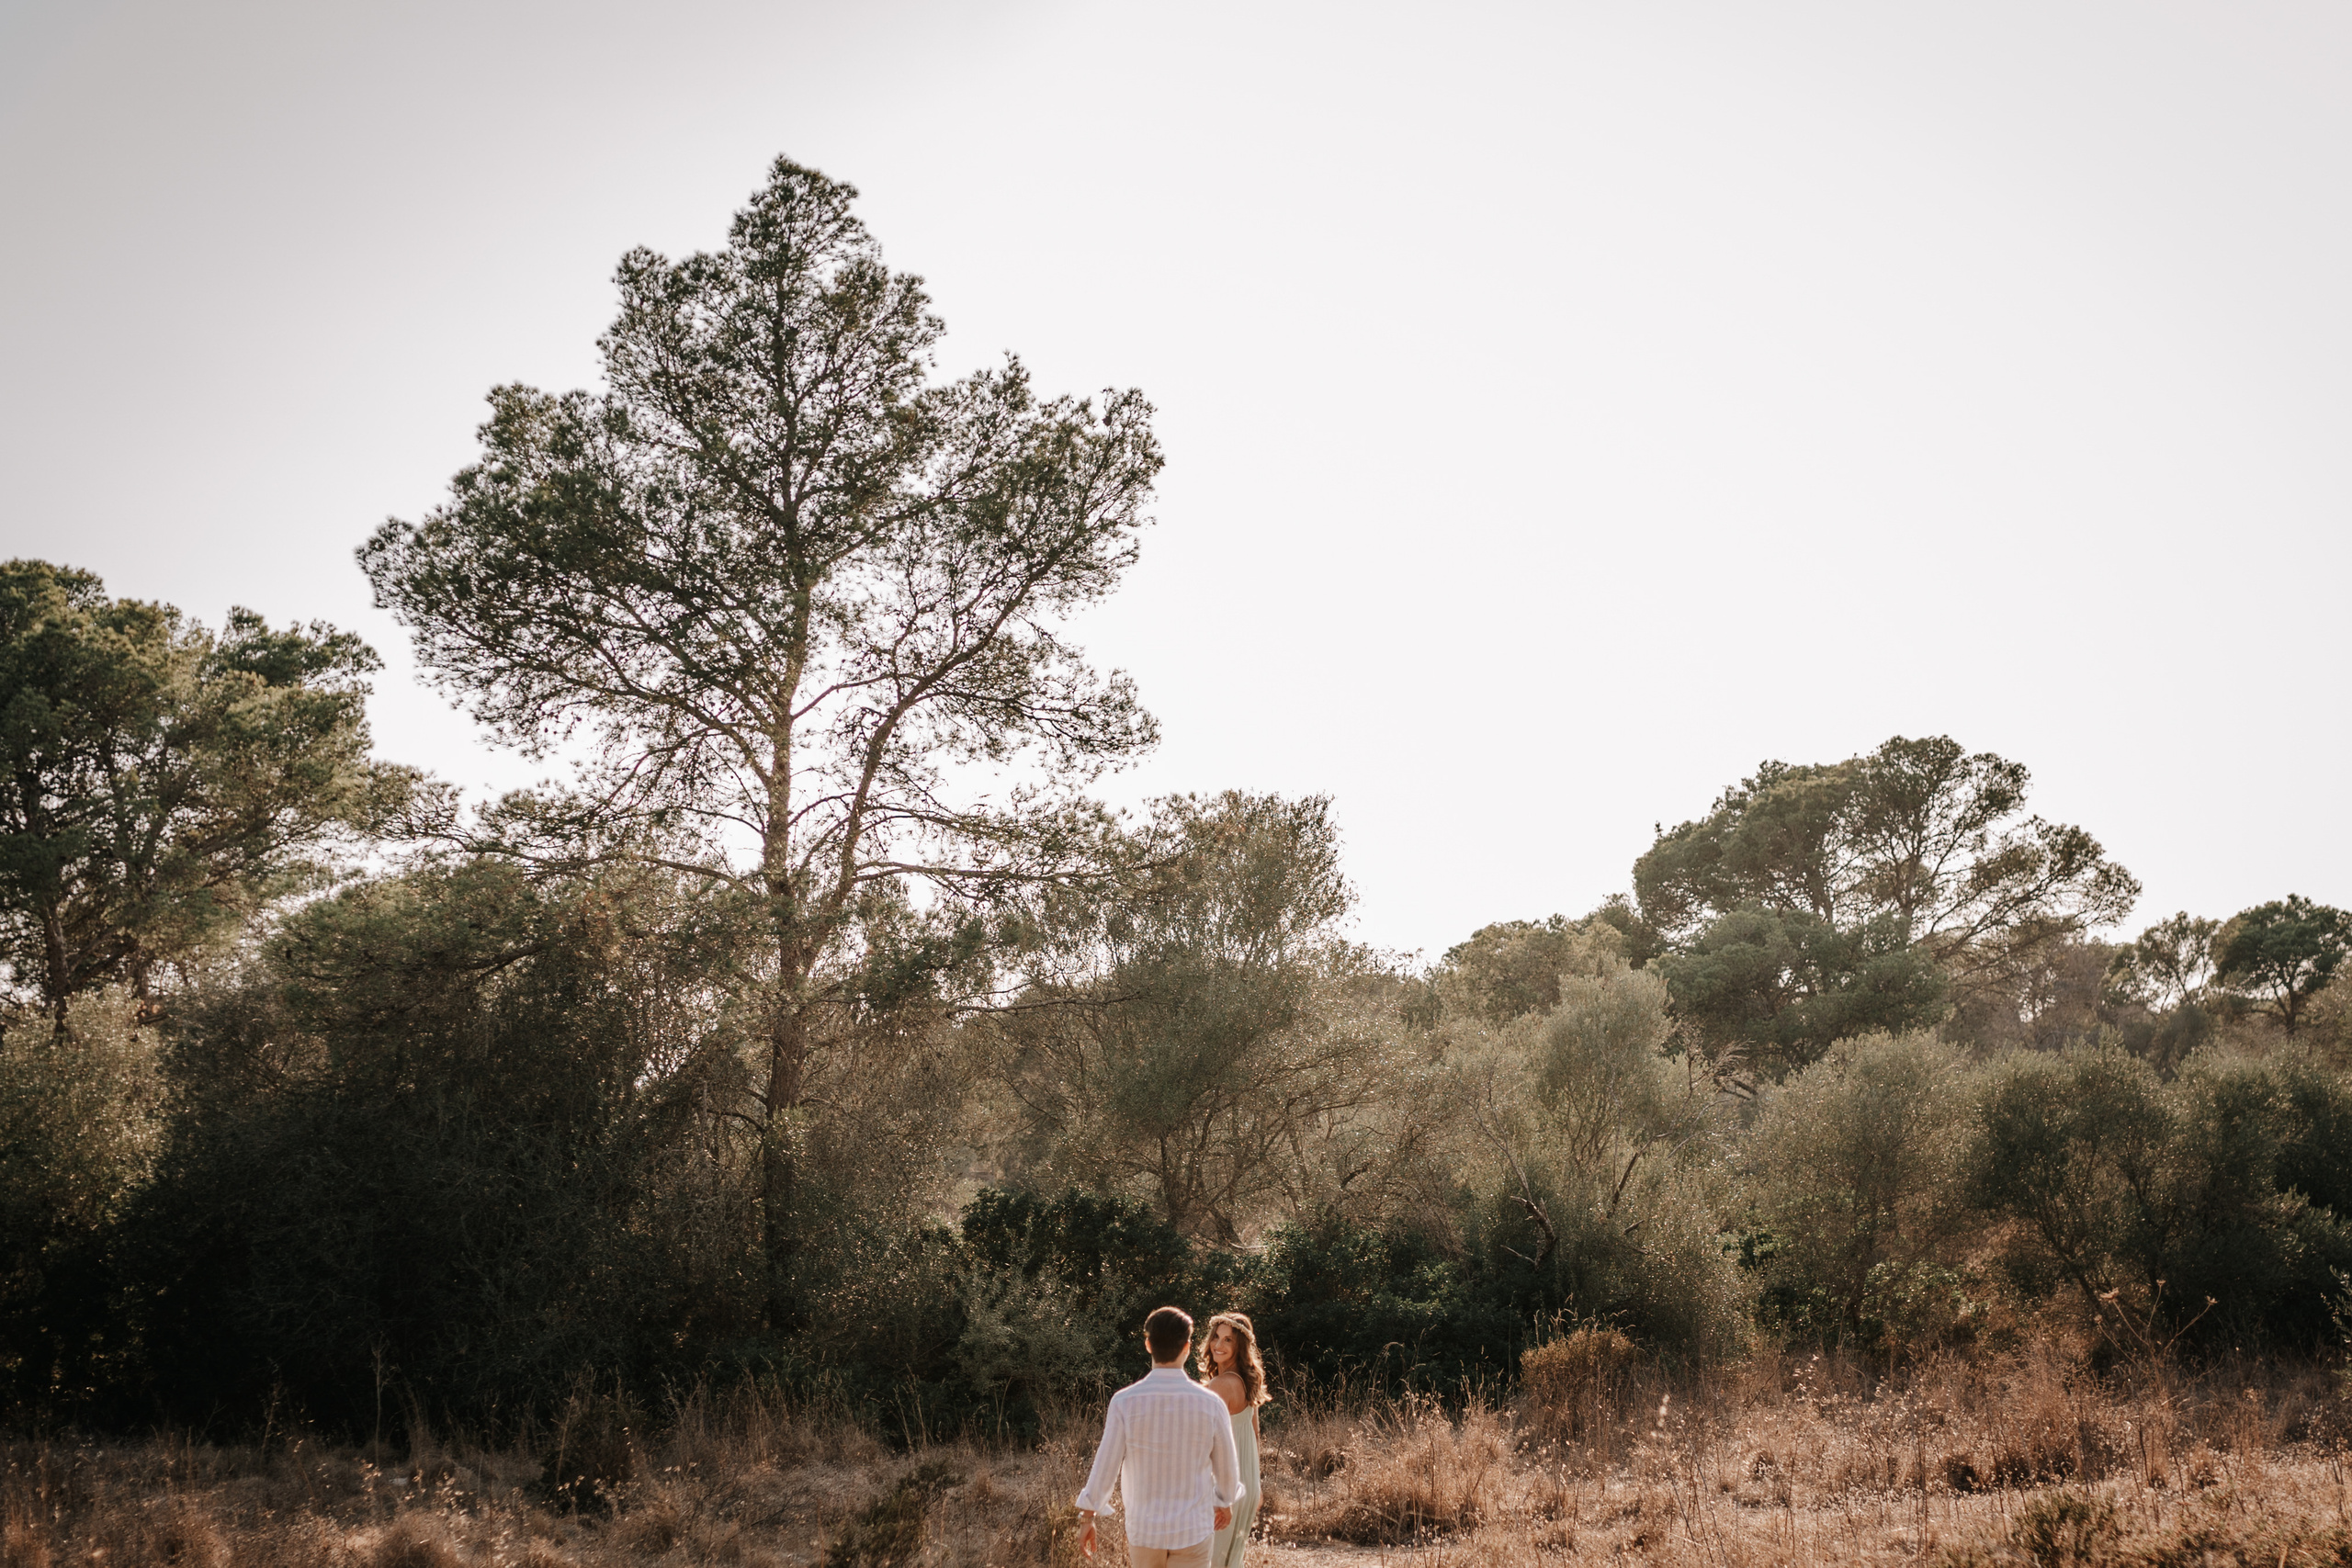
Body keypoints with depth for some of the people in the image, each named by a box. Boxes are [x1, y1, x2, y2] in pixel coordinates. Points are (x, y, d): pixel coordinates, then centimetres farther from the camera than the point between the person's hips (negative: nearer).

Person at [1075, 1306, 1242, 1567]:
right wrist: (1226, 1502, 23)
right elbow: (1227, 1467, 2)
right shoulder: (1211, 1405, -11)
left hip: (1143, 1529, 1)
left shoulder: (1125, 1402, -13)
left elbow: (1105, 1465, -9)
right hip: (1192, 1531, -1)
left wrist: (1088, 1519, 5)